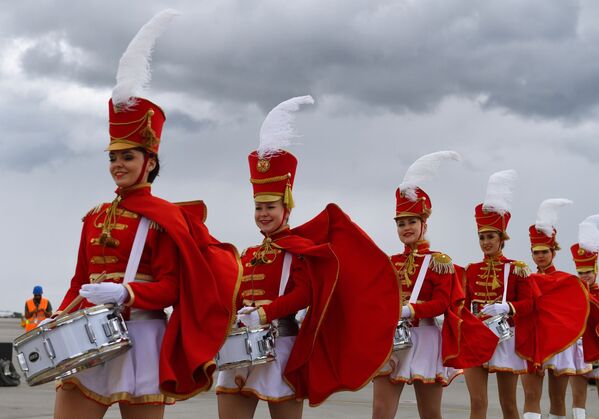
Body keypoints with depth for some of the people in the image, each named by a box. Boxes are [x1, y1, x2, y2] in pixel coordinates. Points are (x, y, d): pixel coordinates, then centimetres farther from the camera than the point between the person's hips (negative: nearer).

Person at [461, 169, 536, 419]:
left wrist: (506, 307, -24)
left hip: (506, 338, -2)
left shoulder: (517, 269, 0)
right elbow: (465, 305, 11)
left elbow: (528, 304, -6)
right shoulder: (471, 270, 8)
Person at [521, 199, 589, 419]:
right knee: (531, 396, -10)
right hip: (532, 343, 0)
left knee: (557, 399, 8)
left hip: (560, 343, 0)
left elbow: (578, 312, 1)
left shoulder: (569, 282, 4)